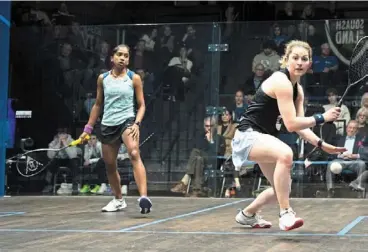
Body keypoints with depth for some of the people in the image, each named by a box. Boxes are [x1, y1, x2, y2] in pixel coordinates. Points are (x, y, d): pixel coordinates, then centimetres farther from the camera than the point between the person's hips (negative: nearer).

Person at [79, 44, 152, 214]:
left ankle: (143, 197, -39)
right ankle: (118, 200, 33)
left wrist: (137, 123, -14)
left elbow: (141, 105, 3)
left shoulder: (134, 78, 0)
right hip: (107, 125, 4)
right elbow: (97, 105, 15)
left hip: (127, 121, -4)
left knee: (134, 154, -28)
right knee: (110, 165, 11)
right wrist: (88, 128, 13)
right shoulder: (102, 78, 7)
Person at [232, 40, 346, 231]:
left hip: (262, 136, 10)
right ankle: (285, 213, -31)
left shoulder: (298, 89, 9)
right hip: (248, 135, -10)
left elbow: (300, 127, 6)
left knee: (283, 187, 17)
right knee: (285, 153, -39)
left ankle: (247, 214, 40)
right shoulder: (281, 81, -21)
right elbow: (291, 124, -26)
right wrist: (322, 118, -21)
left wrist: (322, 145, -5)